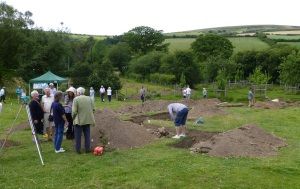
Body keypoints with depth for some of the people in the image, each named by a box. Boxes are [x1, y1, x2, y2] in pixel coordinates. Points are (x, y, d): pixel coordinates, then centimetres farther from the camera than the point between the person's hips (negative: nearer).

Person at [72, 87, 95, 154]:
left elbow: (74, 111, -14)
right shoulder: (89, 98, 3)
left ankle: (78, 149, 13)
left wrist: (73, 117, 2)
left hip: (79, 120, -4)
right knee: (87, 135, 14)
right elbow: (93, 109, 3)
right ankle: (87, 149, 18)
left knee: (78, 136, 8)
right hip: (88, 120, 4)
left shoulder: (76, 99, -11)